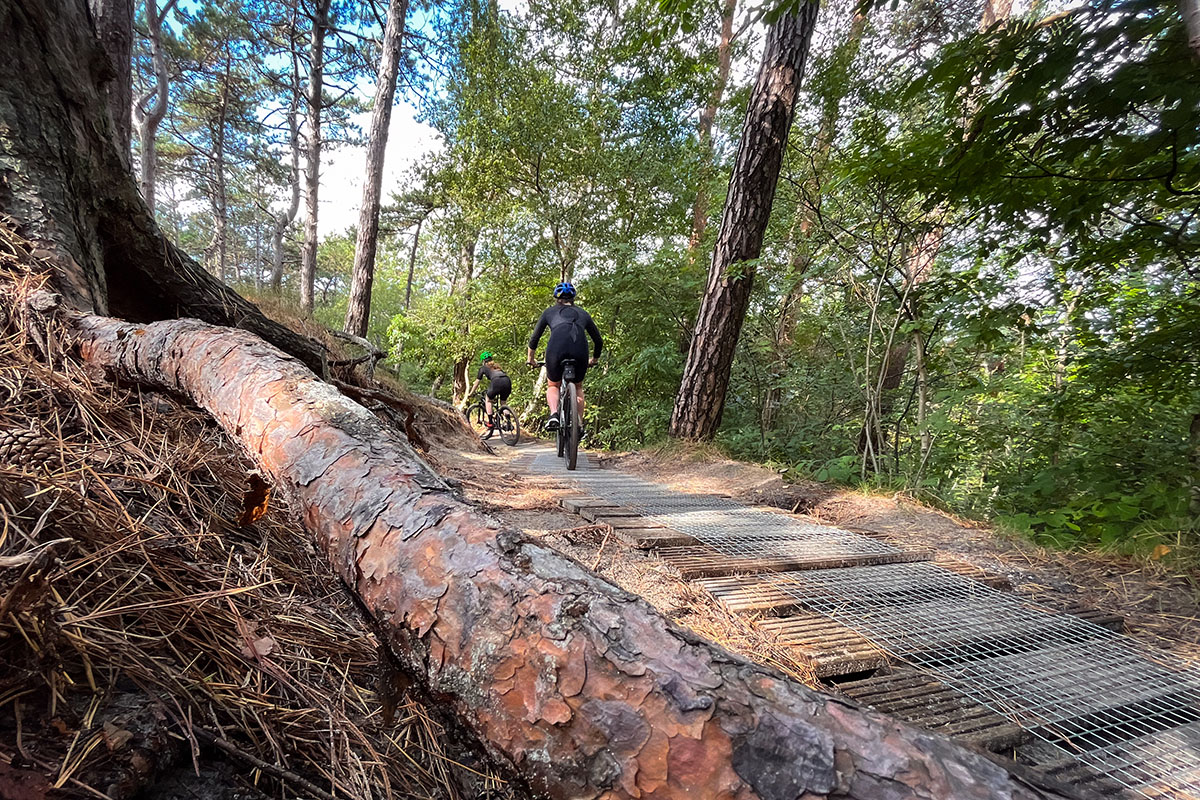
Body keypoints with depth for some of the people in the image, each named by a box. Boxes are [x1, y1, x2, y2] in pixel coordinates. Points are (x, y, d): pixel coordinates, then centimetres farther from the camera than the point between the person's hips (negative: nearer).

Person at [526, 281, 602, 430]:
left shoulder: (550, 312, 27)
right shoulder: (583, 313, 31)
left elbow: (534, 338, 28)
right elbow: (598, 341, 35)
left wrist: (530, 359, 42)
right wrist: (594, 360, 51)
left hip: (556, 348, -1)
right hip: (580, 350, 1)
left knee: (553, 385, 24)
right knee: (578, 387, 27)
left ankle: (553, 414, -3)